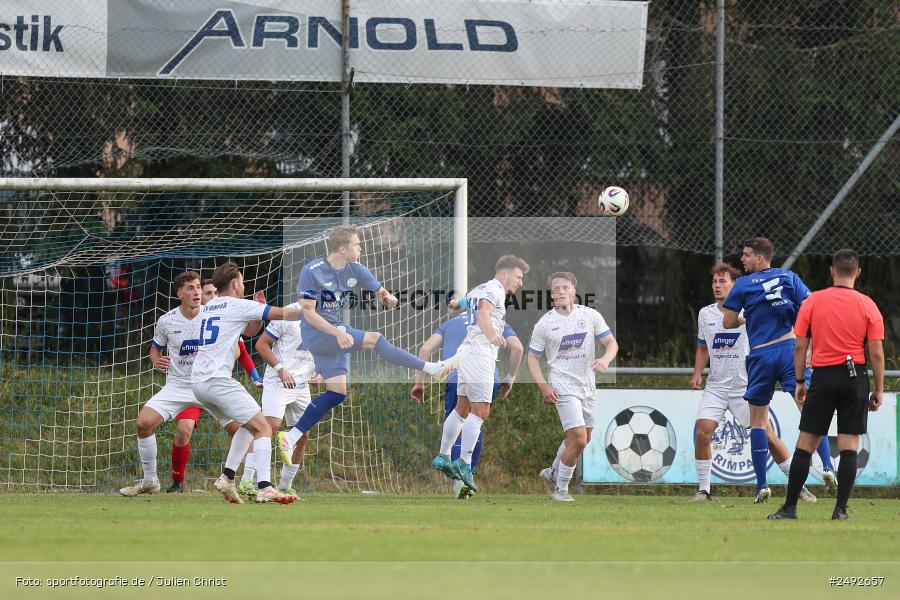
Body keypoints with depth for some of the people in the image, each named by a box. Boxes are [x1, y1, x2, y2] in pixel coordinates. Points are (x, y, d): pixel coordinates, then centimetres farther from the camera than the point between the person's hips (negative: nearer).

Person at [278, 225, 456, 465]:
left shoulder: (354, 270, 2)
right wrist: (337, 333, -28)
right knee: (374, 339, -20)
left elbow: (380, 291, 9)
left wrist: (388, 298, -18)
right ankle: (431, 368, -18)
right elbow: (308, 312, -18)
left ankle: (291, 437, 5)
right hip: (316, 334, -8)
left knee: (337, 392, 3)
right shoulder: (312, 271, -16)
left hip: (335, 332, 8)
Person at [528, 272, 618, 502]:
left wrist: (605, 359, -21)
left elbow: (611, 342, 2)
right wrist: (543, 386, -11)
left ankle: (552, 473, 39)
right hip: (563, 386, -5)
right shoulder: (545, 323, -5)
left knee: (582, 439, 16)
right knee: (578, 439, -16)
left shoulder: (590, 316, 1)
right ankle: (560, 490, -1)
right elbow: (532, 357, 2)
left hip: (588, 387, 5)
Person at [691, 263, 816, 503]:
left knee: (768, 437, -3)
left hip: (746, 387, -3)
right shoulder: (705, 314, 7)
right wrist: (697, 373, 7)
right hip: (716, 386, 3)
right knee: (702, 432, -15)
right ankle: (703, 488, -2)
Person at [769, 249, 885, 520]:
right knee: (849, 444, 1)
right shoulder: (867, 305, 0)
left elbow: (800, 347, 2)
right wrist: (879, 389, 6)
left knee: (806, 443, 5)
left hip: (823, 376, 0)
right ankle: (841, 509, -4)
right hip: (855, 377, 0)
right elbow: (876, 353, -2)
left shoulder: (812, 301, 1)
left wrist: (799, 382, 11)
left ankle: (790, 507, 4)